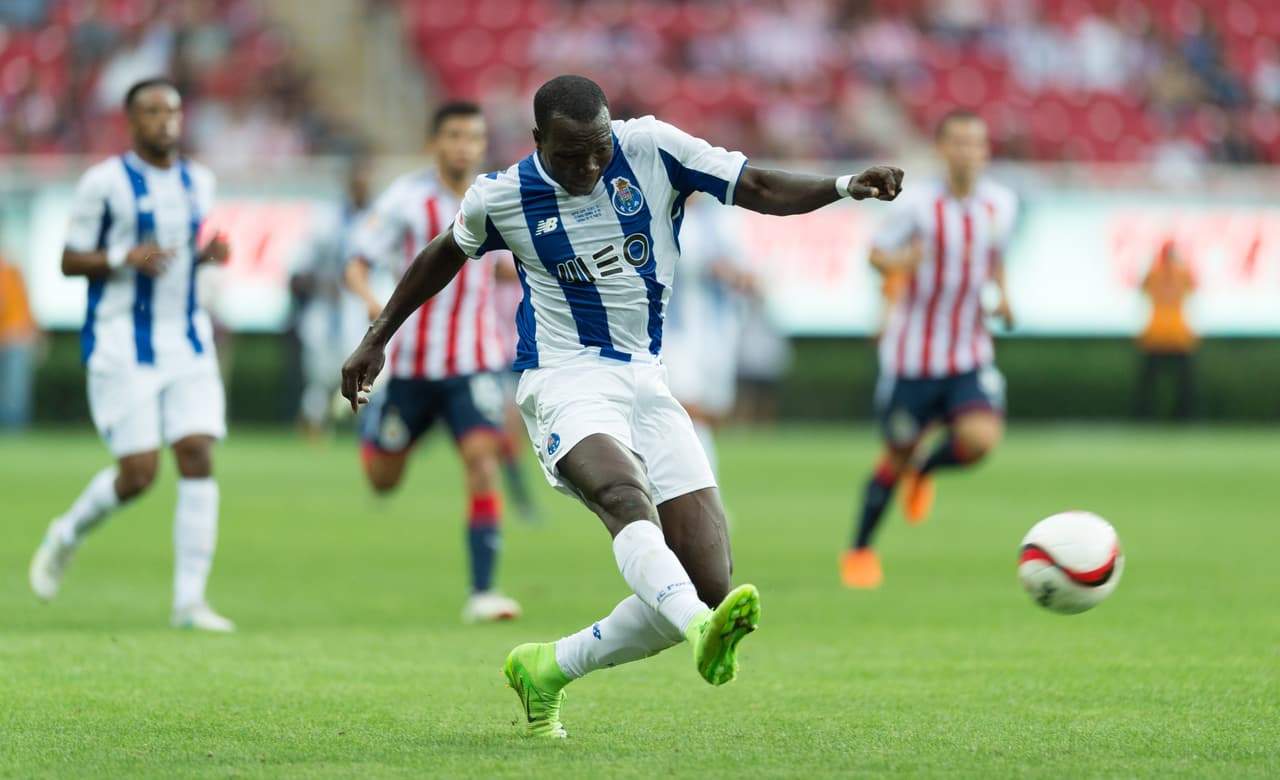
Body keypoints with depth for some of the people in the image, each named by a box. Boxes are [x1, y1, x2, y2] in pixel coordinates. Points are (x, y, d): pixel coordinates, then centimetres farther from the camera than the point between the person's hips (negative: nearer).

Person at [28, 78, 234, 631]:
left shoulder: (199, 182, 11)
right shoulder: (104, 182, -6)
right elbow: (70, 261, -3)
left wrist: (209, 254, 2)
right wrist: (125, 258, -20)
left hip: (187, 342, 5)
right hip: (123, 345, -5)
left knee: (198, 457, -9)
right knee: (139, 471, -10)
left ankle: (189, 600, -6)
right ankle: (67, 536, 22)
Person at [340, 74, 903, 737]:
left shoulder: (651, 148, -1)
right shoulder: (501, 196, -1)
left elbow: (756, 187, 0)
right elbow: (446, 255, 19)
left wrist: (845, 186, -16)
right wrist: (377, 338, 26)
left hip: (647, 384, 4)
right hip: (565, 379, -4)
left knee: (708, 586, -6)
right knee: (626, 493, -38)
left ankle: (545, 670, 10)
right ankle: (703, 633, -63)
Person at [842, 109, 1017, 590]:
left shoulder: (1002, 204, 0)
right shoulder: (919, 205, -12)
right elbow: (877, 252, -3)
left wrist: (1000, 295, 3)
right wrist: (900, 261, -24)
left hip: (970, 356, 3)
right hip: (912, 355, -3)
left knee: (981, 437, -21)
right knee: (897, 453, 6)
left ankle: (924, 472, 15)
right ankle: (860, 550, 28)